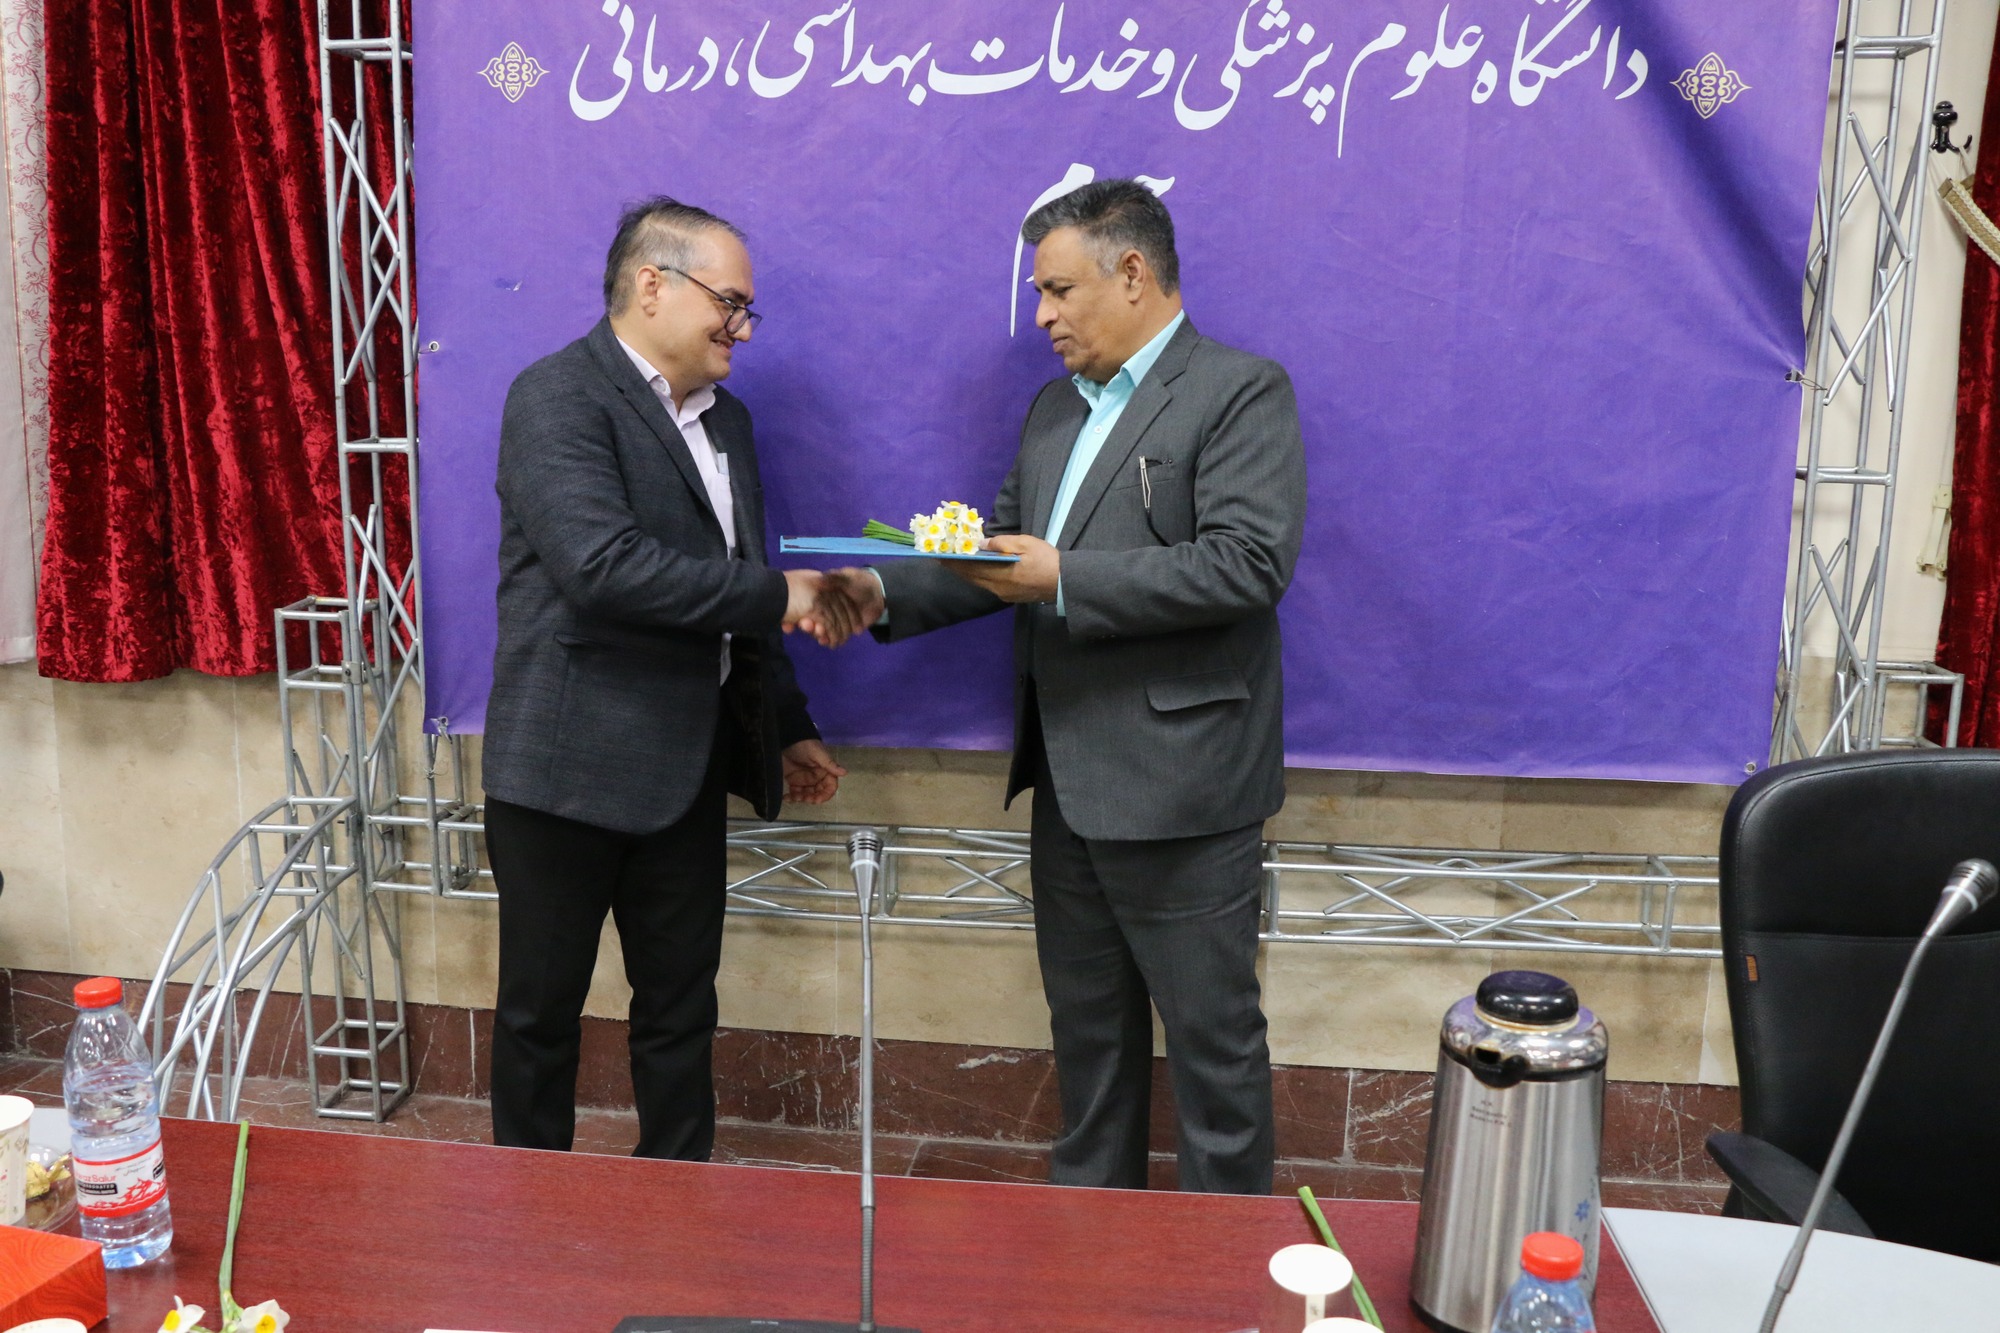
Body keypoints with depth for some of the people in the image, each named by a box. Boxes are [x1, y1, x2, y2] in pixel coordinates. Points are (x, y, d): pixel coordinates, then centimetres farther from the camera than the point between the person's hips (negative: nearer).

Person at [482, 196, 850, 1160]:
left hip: (686, 770, 7)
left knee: (681, 1007, 15)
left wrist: (787, 729, 18)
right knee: (542, 1008, 10)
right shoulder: (559, 396, -12)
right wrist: (775, 595, -21)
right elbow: (603, 567, -27)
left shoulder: (724, 416, 13)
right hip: (568, 768, -7)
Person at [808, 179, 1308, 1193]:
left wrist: (1064, 579, -23)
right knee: (1086, 1025, 20)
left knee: (1211, 1037, 5)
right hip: (1068, 779, 8)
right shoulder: (1055, 406, 16)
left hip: (1177, 783, -8)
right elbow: (1004, 548, 17)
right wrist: (888, 593, 1)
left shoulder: (1242, 391, -9)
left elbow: (1247, 563, -22)